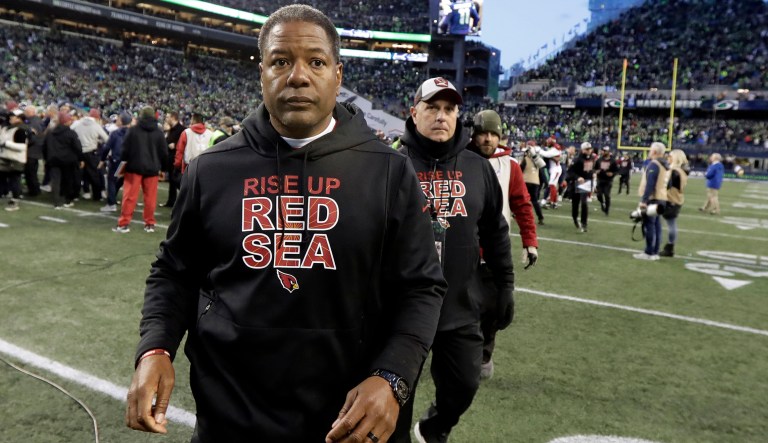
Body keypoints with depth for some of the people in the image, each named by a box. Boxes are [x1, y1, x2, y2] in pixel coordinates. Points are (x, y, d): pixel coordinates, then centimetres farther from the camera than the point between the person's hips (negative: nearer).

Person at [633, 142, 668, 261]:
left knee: (649, 226, -6)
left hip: (652, 199, -9)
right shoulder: (664, 165, 15)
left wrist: (644, 200, -23)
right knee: (656, 225, 11)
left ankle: (649, 253, -5)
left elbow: (649, 184, -22)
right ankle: (655, 252, 14)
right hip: (660, 199, 9)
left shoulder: (653, 164, -15)